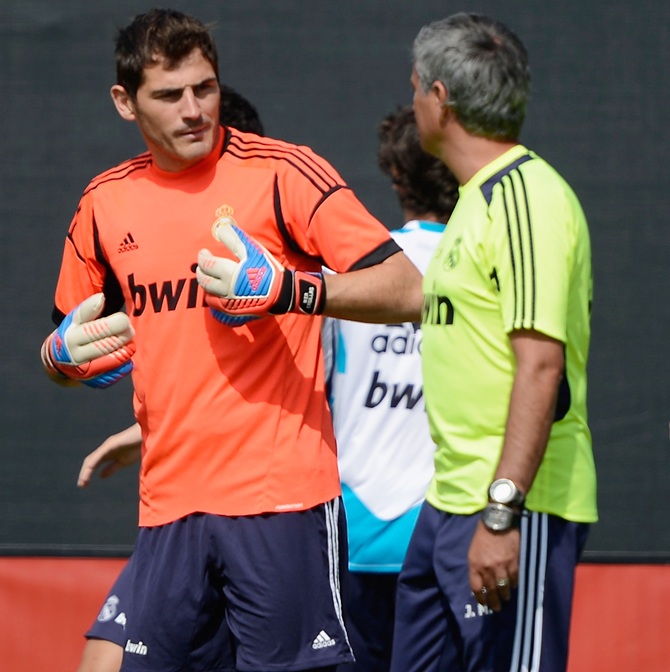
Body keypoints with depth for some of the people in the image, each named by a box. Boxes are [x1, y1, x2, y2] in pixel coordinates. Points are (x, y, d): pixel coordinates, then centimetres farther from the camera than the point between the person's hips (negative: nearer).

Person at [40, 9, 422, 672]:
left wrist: (285, 289, -21)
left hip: (281, 496, -5)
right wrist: (67, 354, 2)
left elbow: (407, 291, -9)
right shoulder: (105, 203, 12)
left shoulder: (282, 172, -4)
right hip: (166, 507, 5)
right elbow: (62, 344, 26)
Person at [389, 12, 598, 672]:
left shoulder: (527, 198, -14)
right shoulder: (478, 197, 17)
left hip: (515, 514, -10)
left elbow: (541, 365, -22)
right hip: (450, 500, 10)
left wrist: (502, 512, -27)